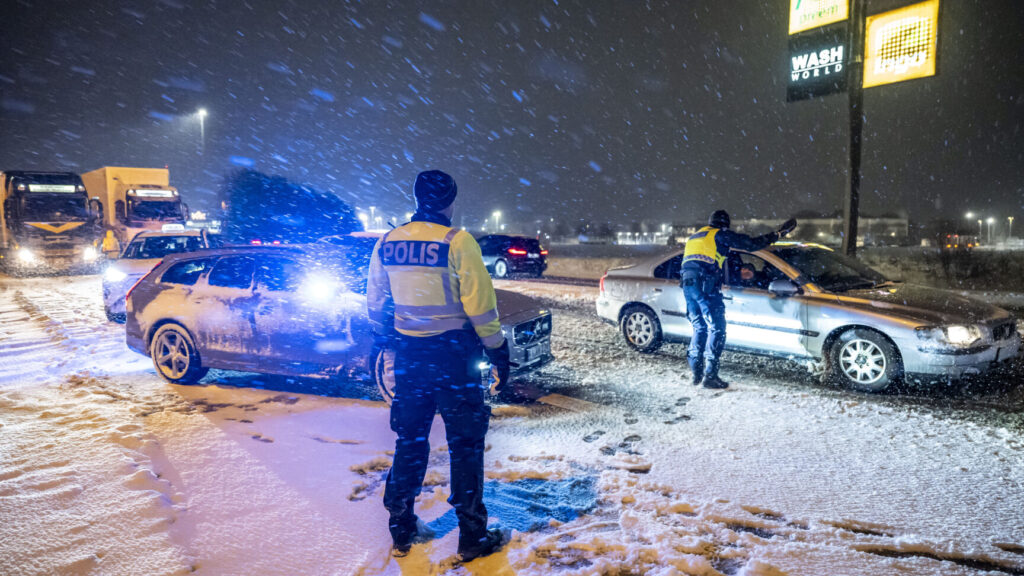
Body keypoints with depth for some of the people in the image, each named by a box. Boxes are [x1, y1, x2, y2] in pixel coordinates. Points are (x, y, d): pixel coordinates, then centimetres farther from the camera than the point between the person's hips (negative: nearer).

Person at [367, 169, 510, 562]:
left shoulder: (387, 243, 4)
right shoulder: (457, 242, -13)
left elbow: (375, 304, 12)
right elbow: (480, 305, -14)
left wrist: (381, 343, 27)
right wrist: (499, 353, -4)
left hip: (408, 354, 5)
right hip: (452, 353, -5)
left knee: (409, 441, 17)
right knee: (465, 443, 7)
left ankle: (401, 532, 27)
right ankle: (472, 536, 15)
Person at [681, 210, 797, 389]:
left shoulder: (694, 237, 28)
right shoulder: (721, 234, 6)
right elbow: (751, 244, 1)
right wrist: (777, 234, 8)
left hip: (687, 284, 7)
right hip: (706, 285, -7)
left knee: (699, 328, 16)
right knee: (717, 329, -3)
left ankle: (696, 373, 14)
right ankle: (710, 375, -8)